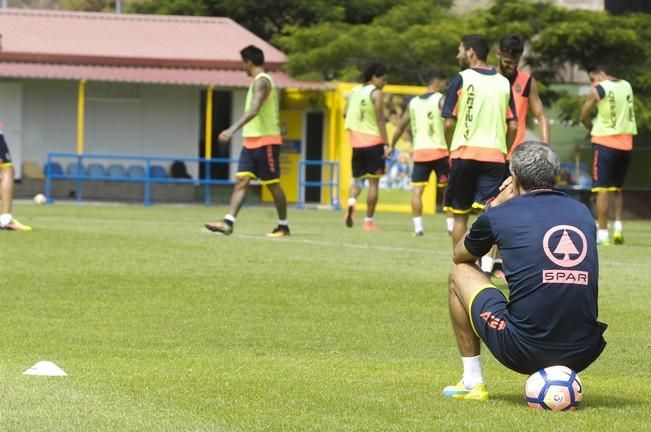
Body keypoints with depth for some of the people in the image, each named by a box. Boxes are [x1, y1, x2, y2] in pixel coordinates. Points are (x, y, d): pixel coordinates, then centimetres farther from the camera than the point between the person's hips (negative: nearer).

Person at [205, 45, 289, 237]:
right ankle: (228, 223, -11)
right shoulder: (261, 81, 16)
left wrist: (232, 130, -37)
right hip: (251, 140, 9)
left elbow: (254, 110, -29)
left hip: (265, 140, -9)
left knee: (273, 184, 0)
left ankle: (283, 226, 10)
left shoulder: (261, 82, -15)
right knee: (241, 180, -2)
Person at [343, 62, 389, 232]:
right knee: (373, 182, 3)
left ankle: (351, 202, -15)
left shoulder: (354, 92, 11)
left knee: (357, 178, 15)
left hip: (356, 141, 5)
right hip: (374, 141, -5)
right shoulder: (376, 93, -8)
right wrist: (386, 144, -15)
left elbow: (346, 114, 12)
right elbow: (380, 119, -14)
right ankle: (368, 221, 2)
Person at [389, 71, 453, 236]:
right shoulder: (440, 99, -2)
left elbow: (401, 126, 18)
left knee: (417, 190, 2)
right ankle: (452, 225, 7)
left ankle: (418, 226, -7)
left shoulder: (413, 102, 13)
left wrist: (392, 145, 28)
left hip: (420, 152, 3)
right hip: (439, 151, -3)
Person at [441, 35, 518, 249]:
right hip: (495, 155, 2)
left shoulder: (461, 79, -3)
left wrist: (451, 150, 9)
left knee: (460, 215, 10)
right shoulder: (504, 83, 9)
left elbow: (449, 123, -5)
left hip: (464, 153, -2)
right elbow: (513, 126, 7)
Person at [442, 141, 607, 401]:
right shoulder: (582, 212, 11)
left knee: (460, 272, 22)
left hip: (523, 351, -4)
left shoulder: (500, 215, 0)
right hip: (582, 356, 4)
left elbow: (460, 255, 22)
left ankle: (472, 382, 24)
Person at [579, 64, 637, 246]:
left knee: (602, 189, -2)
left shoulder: (598, 90, -7)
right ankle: (618, 226, 4)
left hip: (606, 143, -5)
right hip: (626, 144, 5)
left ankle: (602, 233, -6)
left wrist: (592, 128, 17)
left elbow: (584, 117, -2)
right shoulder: (627, 86, 10)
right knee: (617, 188, 18)